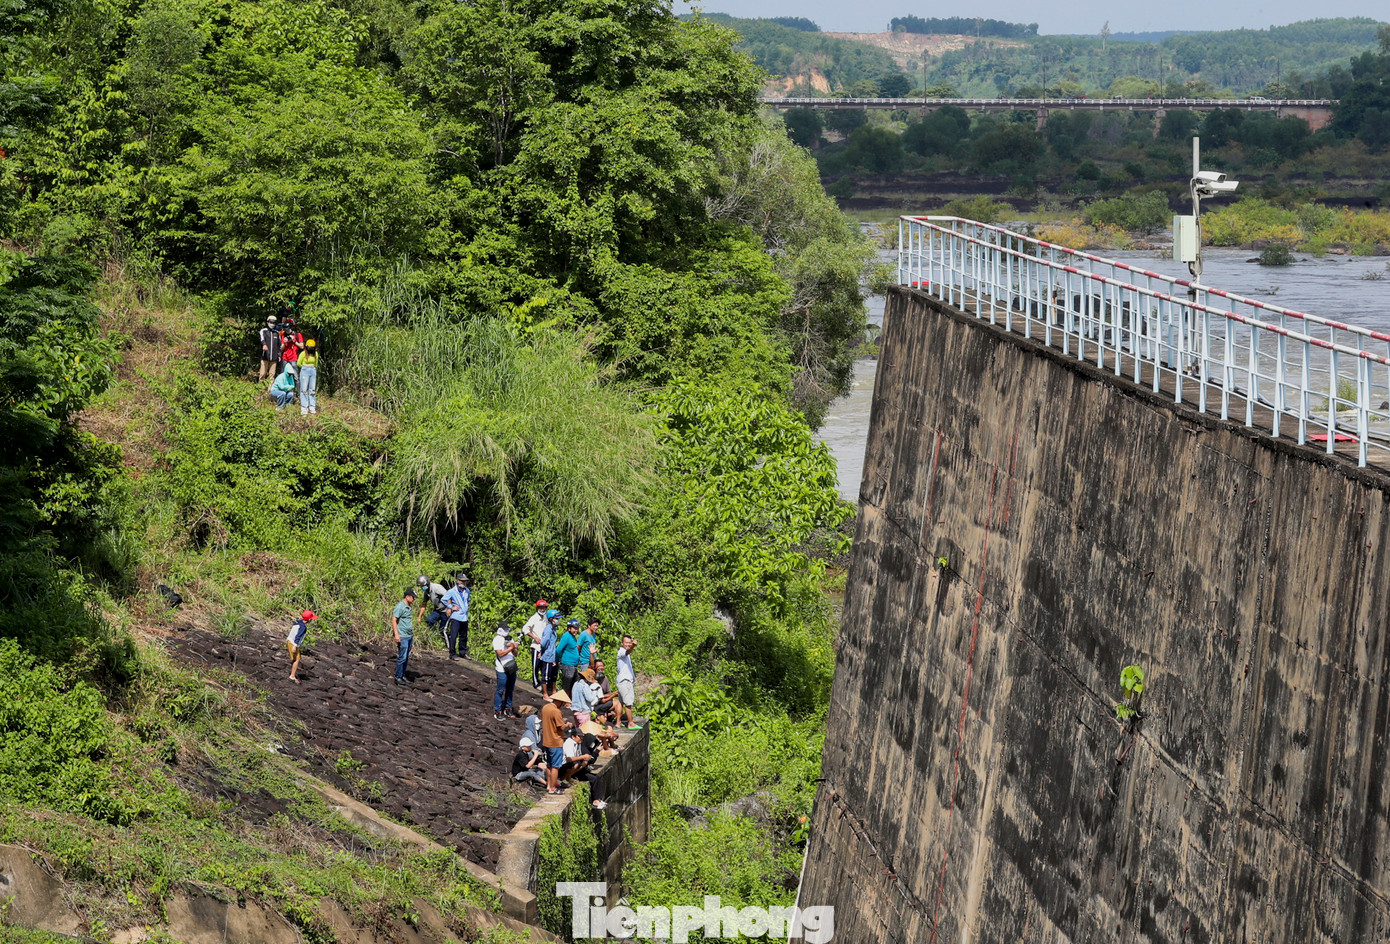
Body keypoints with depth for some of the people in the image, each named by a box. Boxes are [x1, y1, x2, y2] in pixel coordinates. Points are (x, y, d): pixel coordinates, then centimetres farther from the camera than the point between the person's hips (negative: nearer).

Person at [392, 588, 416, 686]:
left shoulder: (409, 607, 15)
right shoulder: (399, 607, -12)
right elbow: (394, 620, -15)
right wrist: (396, 634, -20)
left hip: (409, 636, 9)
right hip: (402, 637, -9)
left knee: (407, 657, 11)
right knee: (402, 657, -7)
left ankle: (403, 676, 18)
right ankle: (398, 678, 0)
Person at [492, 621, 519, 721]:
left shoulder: (510, 639, 15)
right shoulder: (497, 640, -7)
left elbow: (515, 654, 13)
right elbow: (500, 654, -17)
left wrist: (515, 648, -6)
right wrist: (511, 648, -16)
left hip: (512, 668, 7)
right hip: (502, 669, -7)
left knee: (510, 690, 13)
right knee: (500, 690, -4)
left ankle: (508, 709, 24)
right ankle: (497, 712, 1)